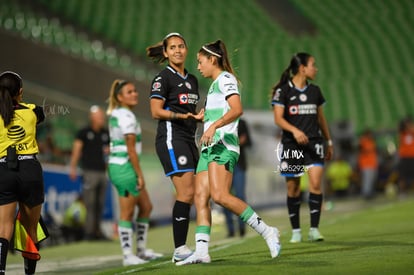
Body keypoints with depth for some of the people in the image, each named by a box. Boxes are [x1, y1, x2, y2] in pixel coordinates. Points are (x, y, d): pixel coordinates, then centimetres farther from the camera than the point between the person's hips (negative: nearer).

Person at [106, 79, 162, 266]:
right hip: (125, 167, -10)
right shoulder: (127, 116, -16)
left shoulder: (115, 114, 13)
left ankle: (141, 250, 20)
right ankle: (127, 256, 3)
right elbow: (130, 148, -18)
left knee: (146, 207, 15)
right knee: (127, 213, -3)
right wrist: (139, 175, -15)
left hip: (116, 165, 10)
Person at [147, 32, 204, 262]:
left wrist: (200, 116, 6)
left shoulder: (192, 80, 18)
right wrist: (181, 115, -24)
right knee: (186, 192, -16)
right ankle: (180, 249, -15)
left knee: (189, 195, 4)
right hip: (171, 138, -8)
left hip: (189, 139, 8)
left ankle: (182, 248, 6)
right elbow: (156, 111, -12)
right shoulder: (163, 78, -5)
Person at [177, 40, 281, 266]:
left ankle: (266, 231, -16)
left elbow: (237, 109, -19)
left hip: (223, 145, -10)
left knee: (220, 196, -23)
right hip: (210, 147, 10)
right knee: (200, 196, -4)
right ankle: (201, 251, -11)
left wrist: (214, 126, -28)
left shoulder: (226, 78, -3)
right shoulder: (215, 84, 26)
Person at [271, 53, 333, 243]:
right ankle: (296, 231, 14)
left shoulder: (315, 91, 12)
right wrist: (295, 130, -25)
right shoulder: (283, 91, -3)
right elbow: (278, 118, -9)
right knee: (293, 188, 2)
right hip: (291, 144, -3)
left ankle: (314, 229, -10)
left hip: (314, 142, 3)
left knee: (316, 183, -13)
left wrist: (329, 142, 22)